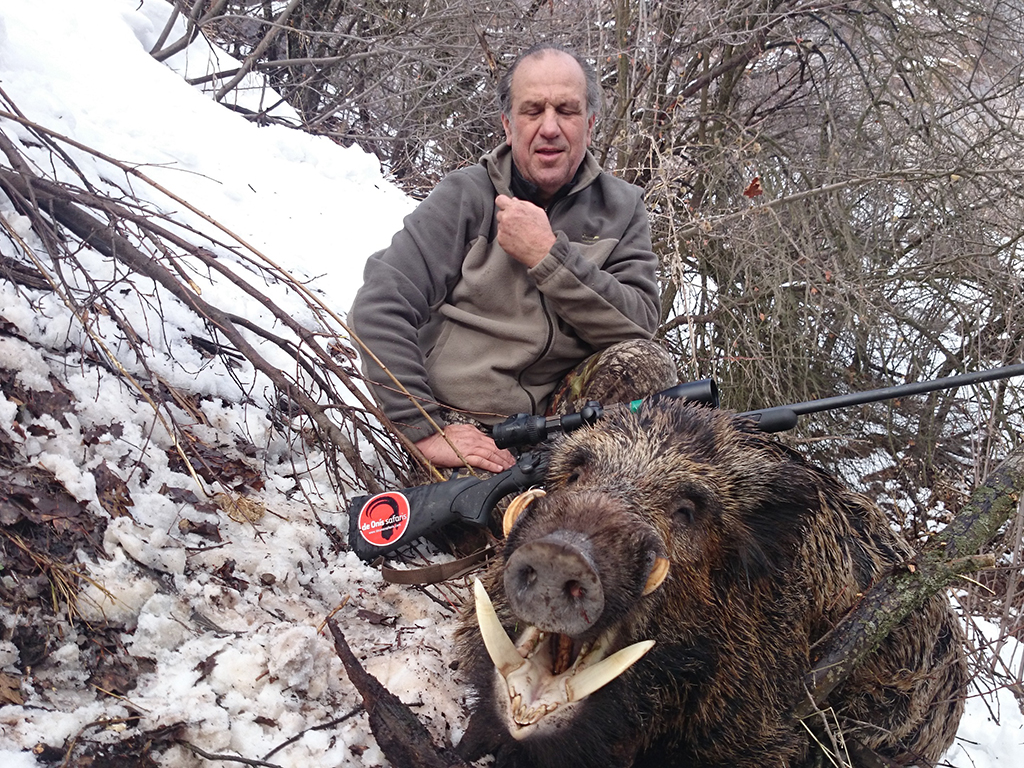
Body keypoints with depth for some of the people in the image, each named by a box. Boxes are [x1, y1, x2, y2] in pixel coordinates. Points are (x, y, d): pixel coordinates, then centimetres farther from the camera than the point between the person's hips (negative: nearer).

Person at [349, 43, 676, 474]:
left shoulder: (620, 208, 5)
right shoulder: (465, 197, -4)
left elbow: (639, 323, -10)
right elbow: (377, 310, -12)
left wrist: (546, 254, -19)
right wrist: (426, 430, -17)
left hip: (559, 412, 4)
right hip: (467, 430, -4)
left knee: (644, 366, -23)